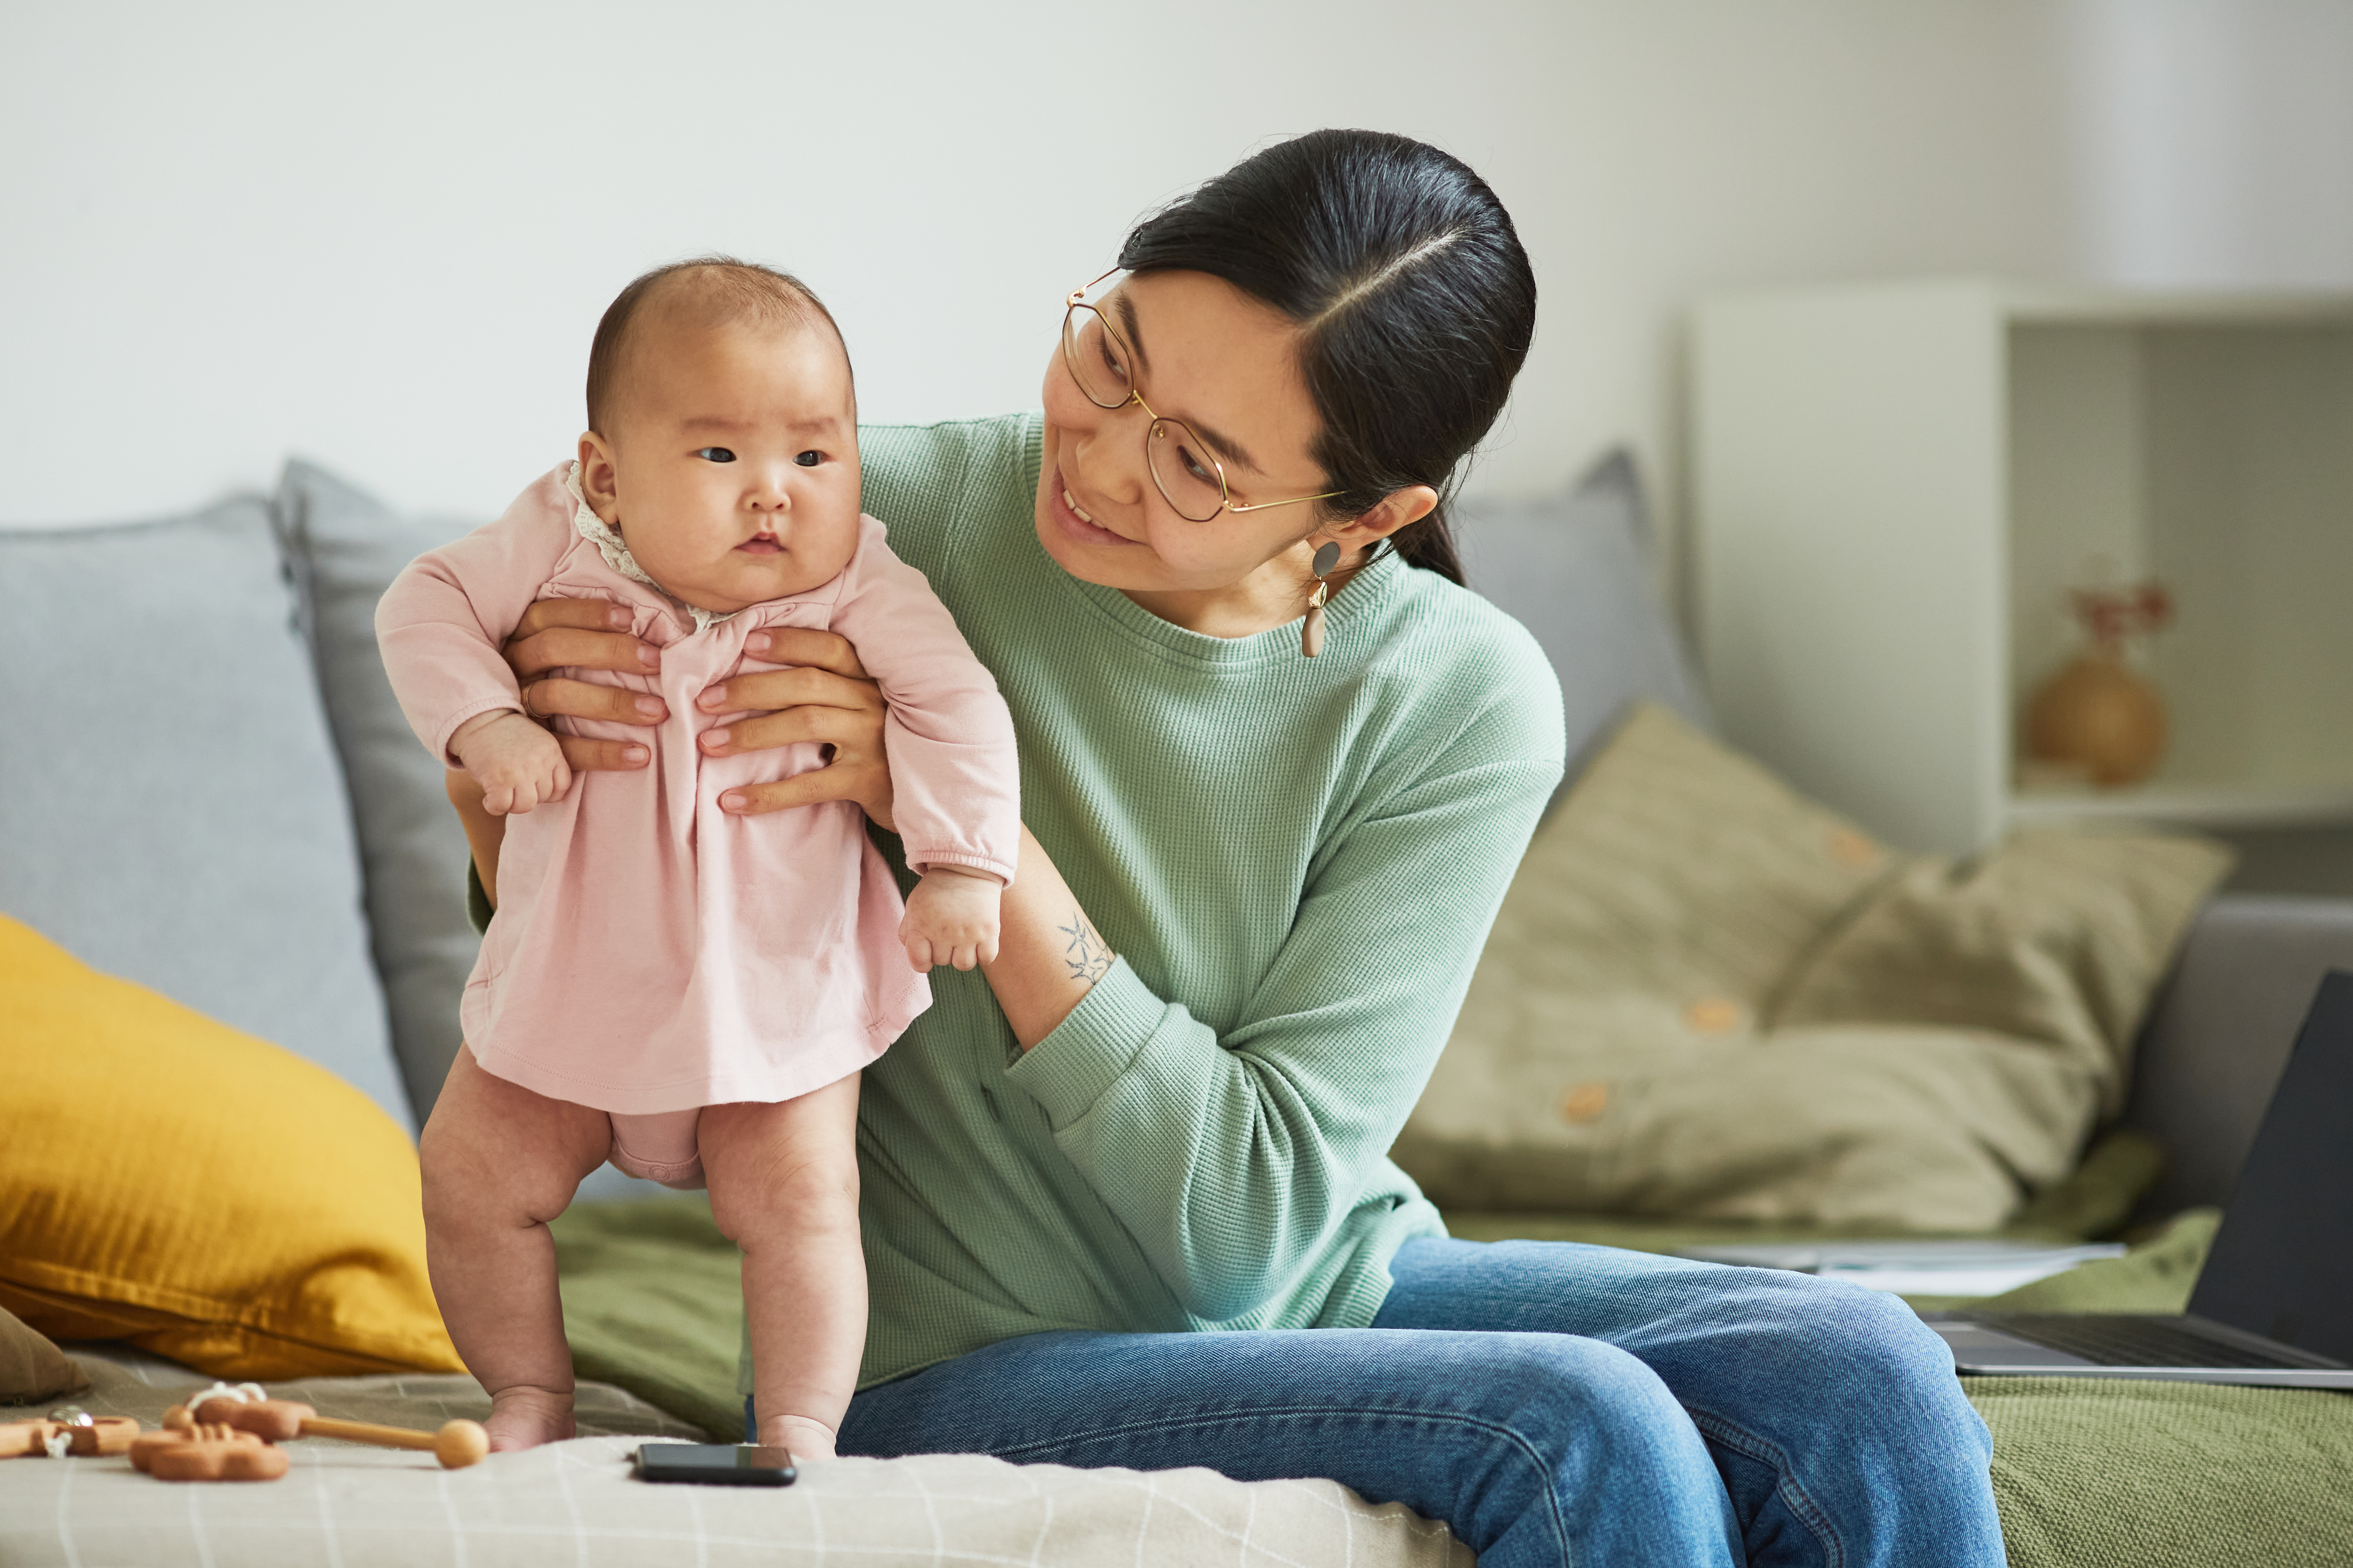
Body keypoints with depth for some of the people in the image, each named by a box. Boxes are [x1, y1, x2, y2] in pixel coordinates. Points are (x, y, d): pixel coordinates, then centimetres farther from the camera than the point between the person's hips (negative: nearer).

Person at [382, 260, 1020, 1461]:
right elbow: (427, 603, -5)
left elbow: (956, 706, -15)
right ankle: (530, 1395, 20)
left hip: (775, 990, -2)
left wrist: (961, 865, -26)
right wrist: (482, 725, -21)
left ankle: (800, 1429, 2)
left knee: (797, 1197, -13)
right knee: (473, 1178, 1)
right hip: (572, 981, 2)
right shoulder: (559, 544, -13)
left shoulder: (857, 588, -15)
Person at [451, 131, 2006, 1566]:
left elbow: (1250, 1211, -17)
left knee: (1860, 1375, -21)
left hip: (1322, 1289, 3)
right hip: (972, 1363, -2)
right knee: (1586, 1435, -27)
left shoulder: (1464, 703, -12)